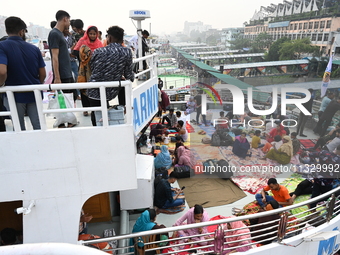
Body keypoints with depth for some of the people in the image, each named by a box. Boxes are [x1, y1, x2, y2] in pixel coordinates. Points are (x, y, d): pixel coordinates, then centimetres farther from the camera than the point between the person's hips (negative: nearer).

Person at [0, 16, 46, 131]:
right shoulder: (34, 48, 1)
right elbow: (43, 74, 3)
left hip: (15, 95, -3)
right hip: (34, 95, 3)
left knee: (19, 129, 14)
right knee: (39, 127, 11)